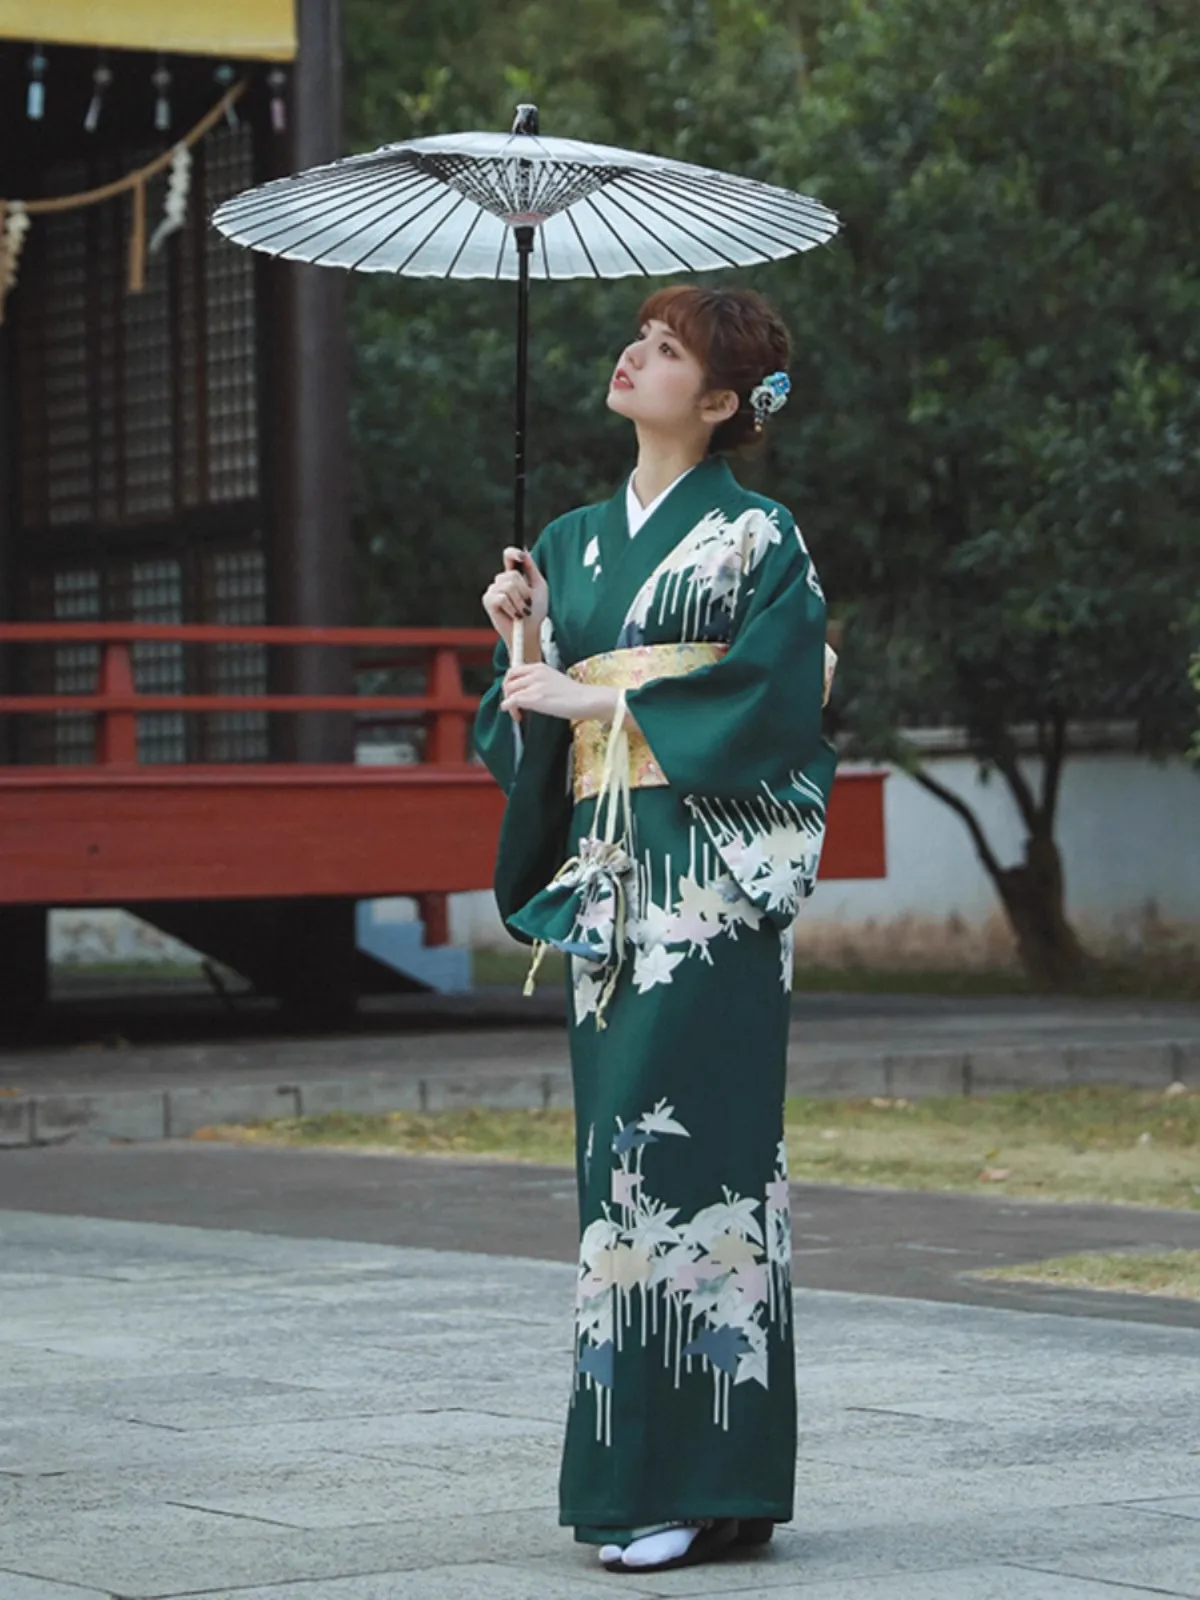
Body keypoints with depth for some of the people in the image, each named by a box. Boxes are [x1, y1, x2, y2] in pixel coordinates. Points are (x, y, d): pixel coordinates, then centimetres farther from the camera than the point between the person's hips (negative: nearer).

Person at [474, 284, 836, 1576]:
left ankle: (700, 1484, -10)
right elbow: (535, 732, 17)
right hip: (605, 877, 6)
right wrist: (521, 642, -2)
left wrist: (598, 699, -12)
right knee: (620, 1151, 5)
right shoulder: (576, 540, 18)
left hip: (709, 880, -6)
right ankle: (629, 1470, 10)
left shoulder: (757, 538, -1)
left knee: (684, 1143, -12)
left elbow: (771, 691, -13)